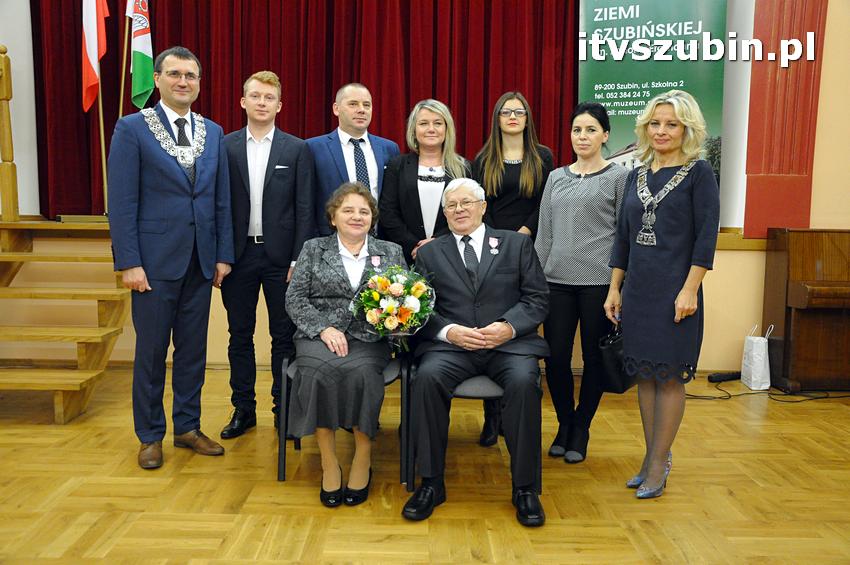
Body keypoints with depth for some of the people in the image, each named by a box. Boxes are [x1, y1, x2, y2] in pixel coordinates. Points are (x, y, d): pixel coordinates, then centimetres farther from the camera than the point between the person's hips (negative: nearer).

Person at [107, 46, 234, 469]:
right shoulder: (132, 129, -3)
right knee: (151, 351, 7)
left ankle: (187, 427, 26)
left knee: (193, 349, 11)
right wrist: (128, 262, -13)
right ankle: (150, 435, 22)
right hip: (155, 260, -4)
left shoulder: (213, 133, 10)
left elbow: (222, 199, 10)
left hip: (200, 261, 4)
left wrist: (224, 255, 4)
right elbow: (121, 202, -8)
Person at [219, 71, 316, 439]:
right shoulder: (224, 147, 4)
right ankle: (243, 409, 23)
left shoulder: (297, 149, 2)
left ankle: (283, 409, 19)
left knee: (284, 336, 6)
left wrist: (299, 259, -7)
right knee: (240, 336, 10)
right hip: (238, 255, 1)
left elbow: (304, 209, -1)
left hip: (281, 256, -1)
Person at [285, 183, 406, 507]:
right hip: (319, 335, 0)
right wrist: (324, 328, -10)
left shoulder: (391, 252, 17)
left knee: (360, 371, -34)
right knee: (320, 370, -33)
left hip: (369, 339, 0)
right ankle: (329, 464, -19)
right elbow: (294, 299, 6)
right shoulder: (313, 249, 14)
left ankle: (363, 459, -16)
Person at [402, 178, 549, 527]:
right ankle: (431, 483, -15)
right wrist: (449, 331, -12)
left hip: (509, 343, 0)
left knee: (524, 381, -31)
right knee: (428, 377, -30)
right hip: (451, 345, 1)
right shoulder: (429, 253, 16)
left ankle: (524, 488, -14)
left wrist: (510, 327, -12)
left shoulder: (517, 244, 13)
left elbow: (537, 298, 7)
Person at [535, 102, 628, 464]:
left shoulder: (618, 177, 3)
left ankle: (581, 430, 22)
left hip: (599, 281, -3)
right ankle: (564, 424, 23)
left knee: (593, 357, 5)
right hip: (558, 280, 3)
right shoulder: (556, 178, 13)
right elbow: (544, 235, 14)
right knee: (556, 356, 1)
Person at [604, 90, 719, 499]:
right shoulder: (636, 177, 11)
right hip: (637, 290, 6)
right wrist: (614, 289, 11)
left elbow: (706, 236, -9)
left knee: (669, 376, 1)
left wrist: (689, 289, -15)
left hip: (675, 292, -5)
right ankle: (652, 457, 22)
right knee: (645, 374, 10)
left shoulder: (698, 173, -4)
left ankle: (658, 465, 11)